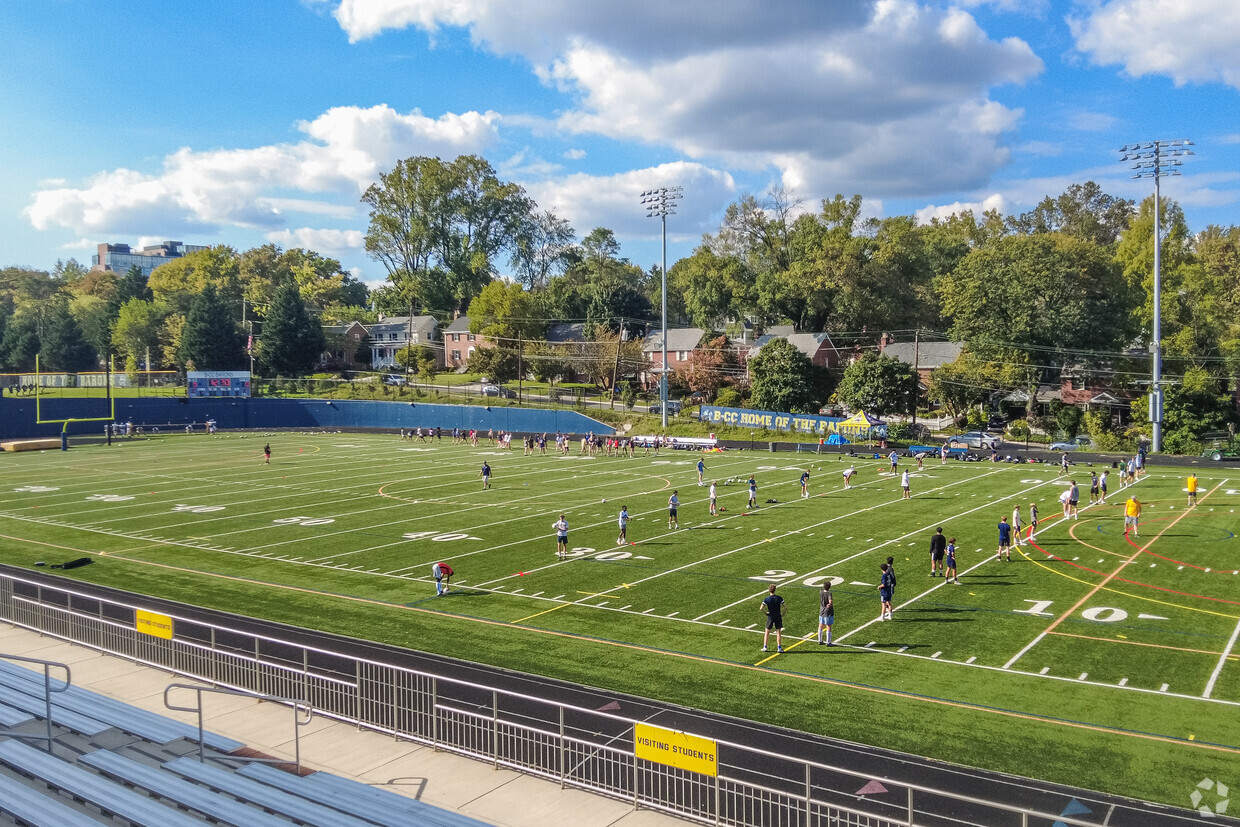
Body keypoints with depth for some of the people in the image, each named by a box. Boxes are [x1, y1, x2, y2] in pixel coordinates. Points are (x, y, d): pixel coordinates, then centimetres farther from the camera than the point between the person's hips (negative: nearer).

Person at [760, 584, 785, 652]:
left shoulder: (766, 599, -10)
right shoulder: (779, 598, -7)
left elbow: (761, 608, -16)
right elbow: (784, 607, -9)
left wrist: (765, 613, -2)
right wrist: (782, 614, 2)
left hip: (770, 617, -1)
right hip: (778, 617, 1)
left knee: (767, 632, 11)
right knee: (778, 632, 7)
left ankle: (765, 647, 12)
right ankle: (779, 648, 6)